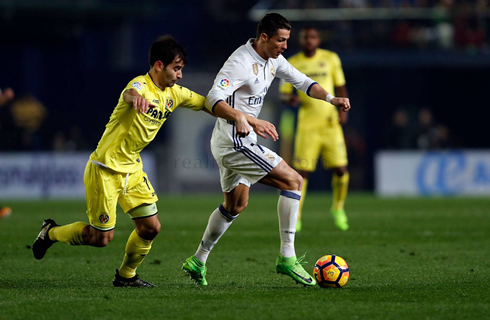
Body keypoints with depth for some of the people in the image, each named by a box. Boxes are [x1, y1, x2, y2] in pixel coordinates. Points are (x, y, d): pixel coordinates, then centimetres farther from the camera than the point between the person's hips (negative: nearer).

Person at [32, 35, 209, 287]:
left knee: (151, 228, 0)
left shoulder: (174, 94, 3)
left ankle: (126, 276, 24)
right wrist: (136, 97, -72)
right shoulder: (141, 85, -22)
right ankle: (51, 232, 24)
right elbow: (129, 94, -47)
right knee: (101, 237, -2)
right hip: (105, 170, -8)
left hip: (133, 170, 8)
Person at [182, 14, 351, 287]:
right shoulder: (241, 63, -23)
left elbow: (301, 81, 18)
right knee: (293, 180, -12)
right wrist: (246, 119, -47)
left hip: (239, 141, 10)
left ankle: (198, 261, 31)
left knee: (235, 205, 21)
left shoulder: (273, 59, 6)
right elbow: (214, 100, -33)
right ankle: (287, 257, -10)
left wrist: (331, 98, 1)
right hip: (234, 141, -10)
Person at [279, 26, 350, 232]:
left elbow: (340, 86, 16)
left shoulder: (331, 59, 7)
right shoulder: (292, 64, 4)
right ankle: (295, 217, 4)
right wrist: (290, 99, -14)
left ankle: (338, 209, 19)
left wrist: (343, 109, 1)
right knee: (302, 172, -8)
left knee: (341, 169, -6)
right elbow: (283, 93, 9)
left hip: (331, 123, 1)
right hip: (307, 126, -1)